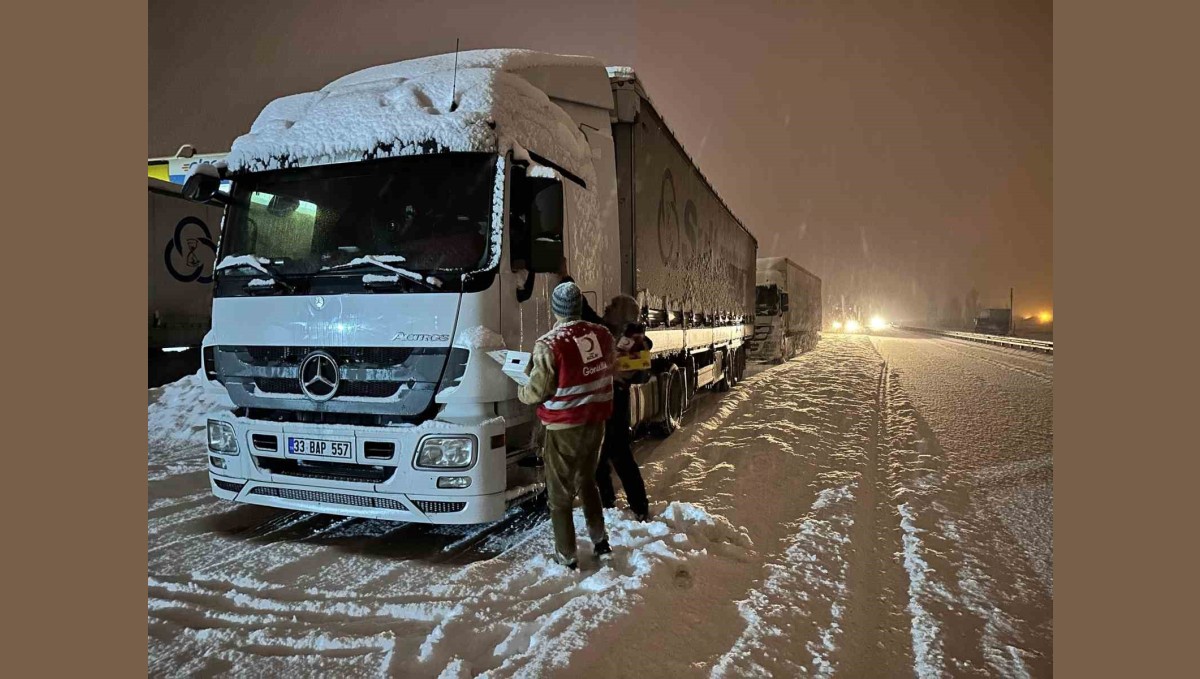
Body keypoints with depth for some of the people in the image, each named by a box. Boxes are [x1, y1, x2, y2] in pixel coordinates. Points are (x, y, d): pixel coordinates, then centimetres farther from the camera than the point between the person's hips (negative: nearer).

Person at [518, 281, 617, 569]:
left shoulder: (549, 344, -20)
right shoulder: (602, 334, -2)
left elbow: (538, 391, -16)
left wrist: (521, 391, 5)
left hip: (565, 428, -6)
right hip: (596, 422, 6)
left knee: (560, 493, 10)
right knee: (587, 481, 26)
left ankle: (567, 557, 18)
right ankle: (600, 540, 36)